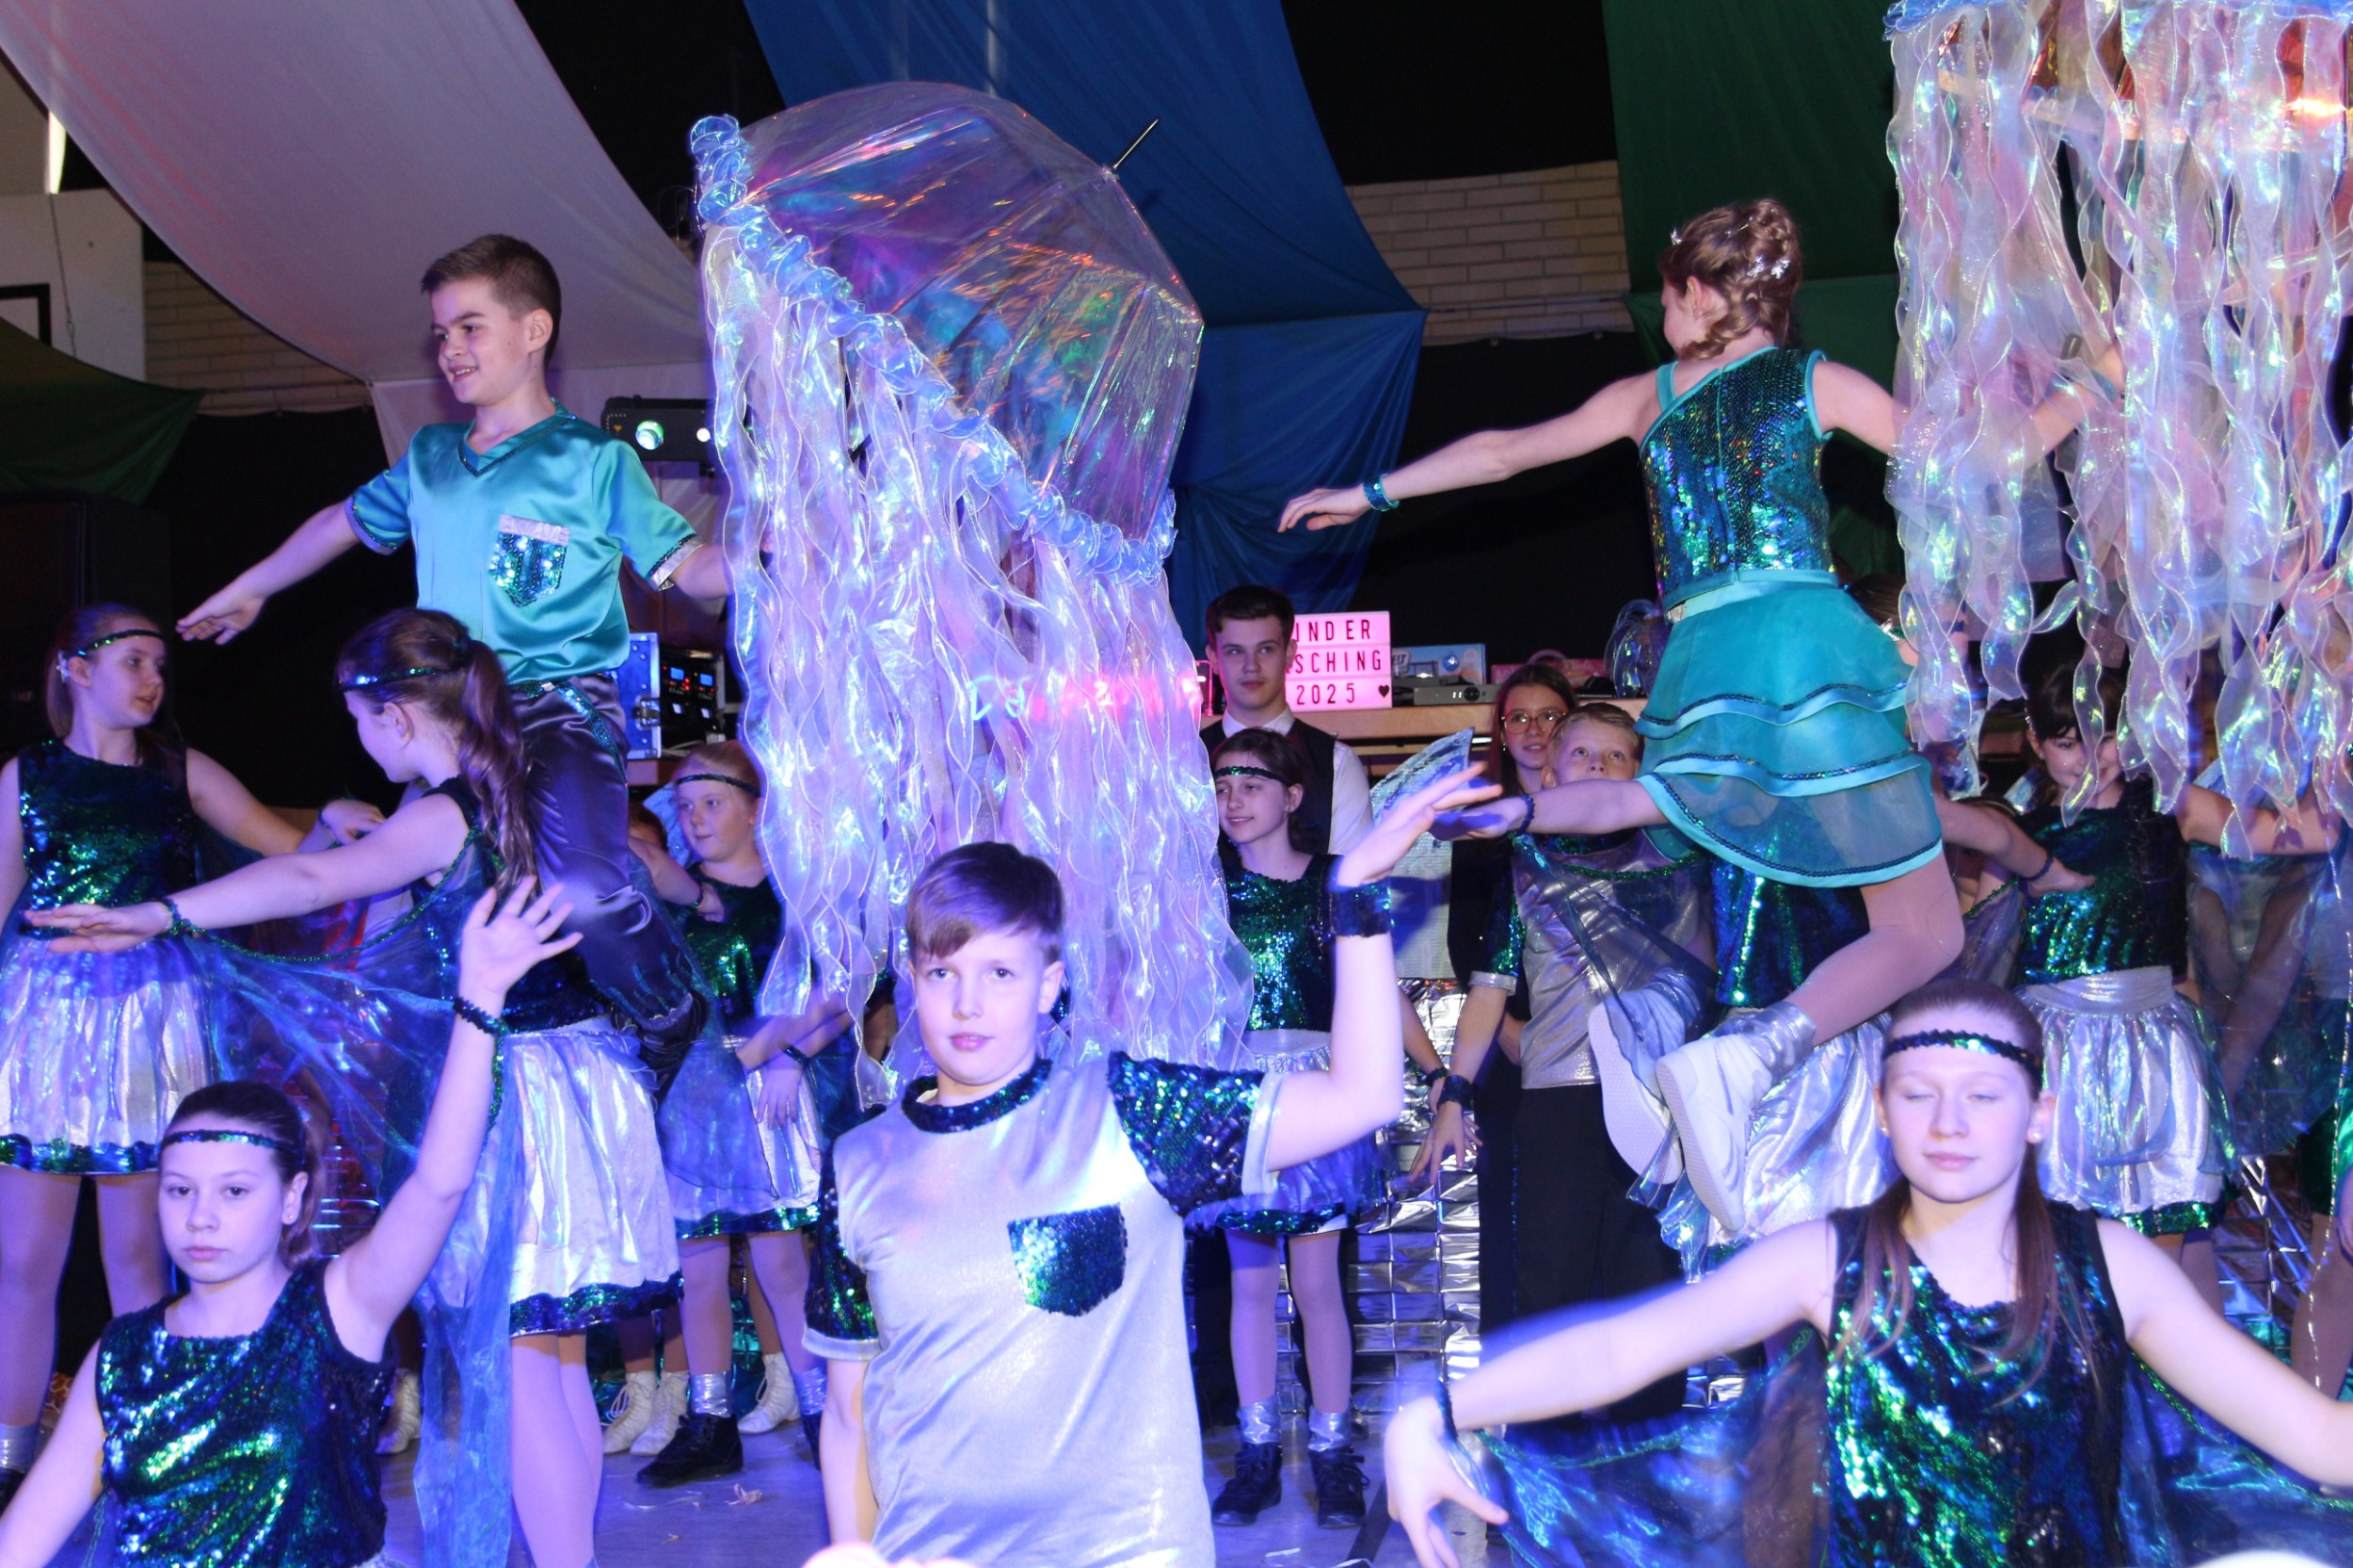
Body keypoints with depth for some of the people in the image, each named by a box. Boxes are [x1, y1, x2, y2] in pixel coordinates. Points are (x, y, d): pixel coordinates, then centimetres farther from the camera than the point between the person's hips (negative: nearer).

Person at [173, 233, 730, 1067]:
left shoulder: (594, 460, -1)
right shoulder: (429, 459, 15)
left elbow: (687, 565, -8)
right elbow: (344, 522, 32)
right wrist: (246, 590, 42)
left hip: (563, 707, -6)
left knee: (586, 893, -27)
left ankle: (687, 1044, -8)